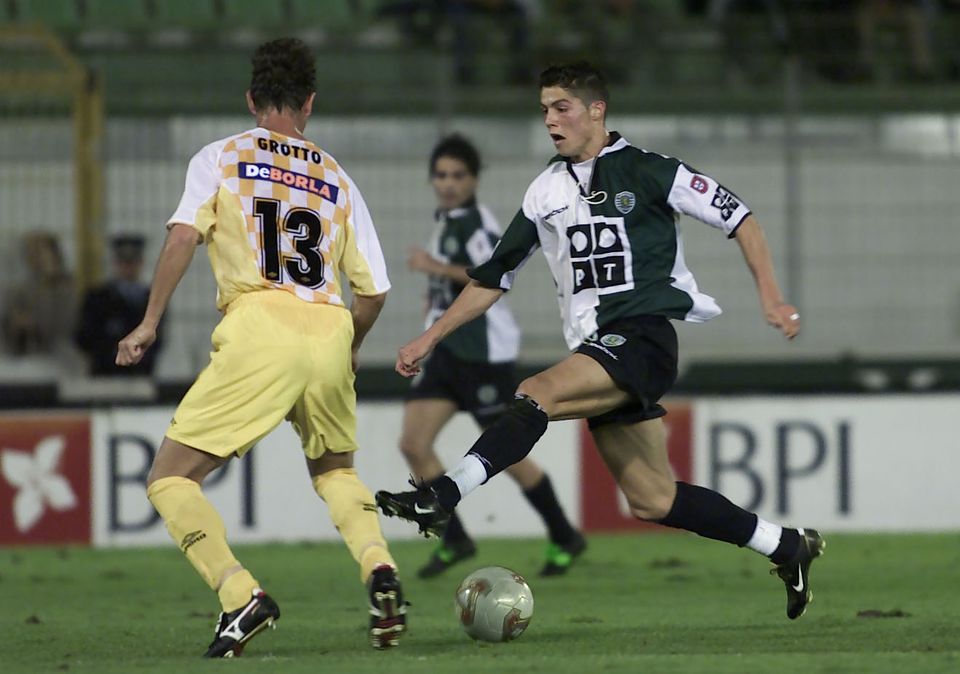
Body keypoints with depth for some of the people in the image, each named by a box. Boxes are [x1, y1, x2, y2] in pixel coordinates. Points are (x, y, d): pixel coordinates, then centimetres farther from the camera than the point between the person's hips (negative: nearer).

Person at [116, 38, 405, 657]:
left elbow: (183, 237, -6)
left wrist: (150, 323, 1)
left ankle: (241, 596, -17)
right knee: (335, 469, 29)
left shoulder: (221, 158, 11)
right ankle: (380, 570, 1)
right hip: (328, 331, 4)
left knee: (170, 479, 4)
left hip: (258, 332, -4)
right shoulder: (337, 179, 19)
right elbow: (374, 289, 17)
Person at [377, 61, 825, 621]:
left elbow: (738, 218, 2)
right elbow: (494, 277, 22)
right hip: (598, 351, 7)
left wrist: (771, 297, -6)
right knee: (652, 500, 4)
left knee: (538, 394, -29)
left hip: (644, 336, -7)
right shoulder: (546, 191, 16)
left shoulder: (646, 171, -2)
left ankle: (443, 496, -37)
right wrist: (431, 338, 17)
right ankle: (788, 547, 17)